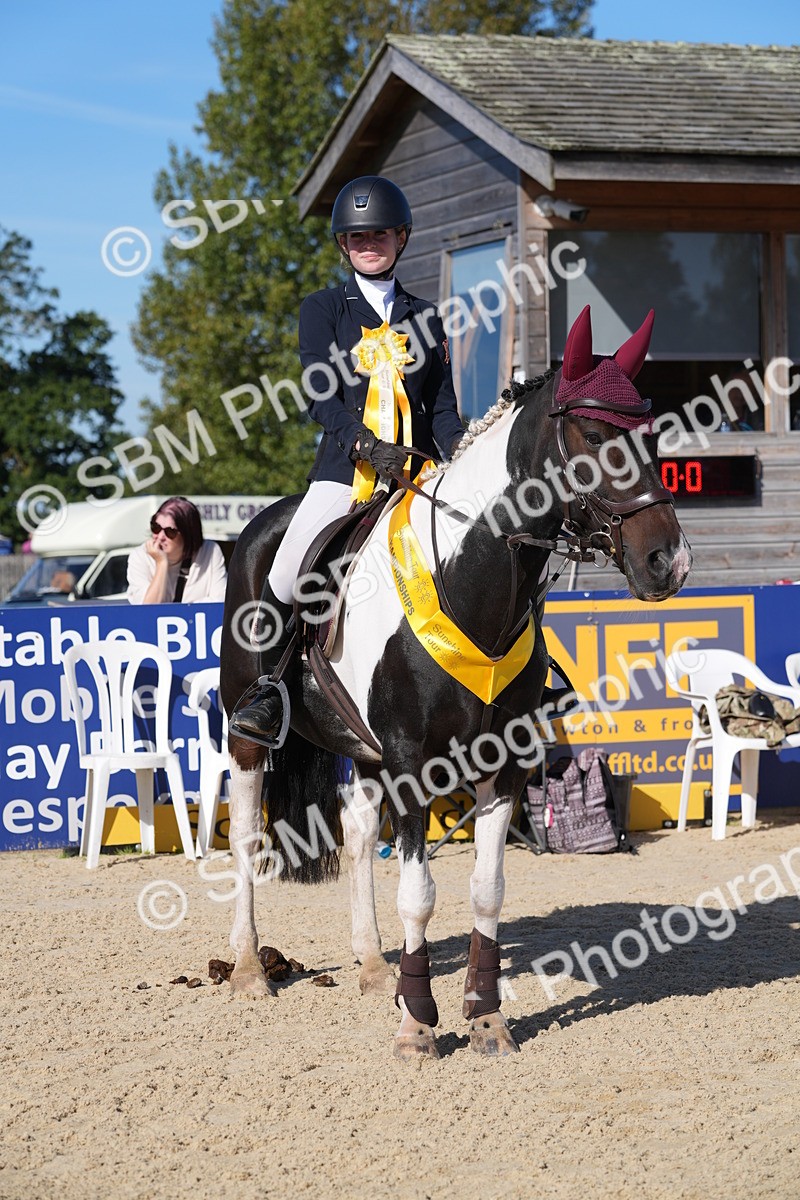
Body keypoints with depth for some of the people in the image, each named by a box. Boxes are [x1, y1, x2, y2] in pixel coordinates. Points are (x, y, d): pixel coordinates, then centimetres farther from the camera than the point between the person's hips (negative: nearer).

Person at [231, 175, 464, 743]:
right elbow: (322, 396, -4)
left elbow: (443, 406, 13)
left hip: (413, 472, 2)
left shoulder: (425, 316, 18)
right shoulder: (323, 309, 10)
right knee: (284, 582, -15)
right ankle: (269, 690, 3)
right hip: (345, 468, -2)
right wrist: (363, 442, -22)